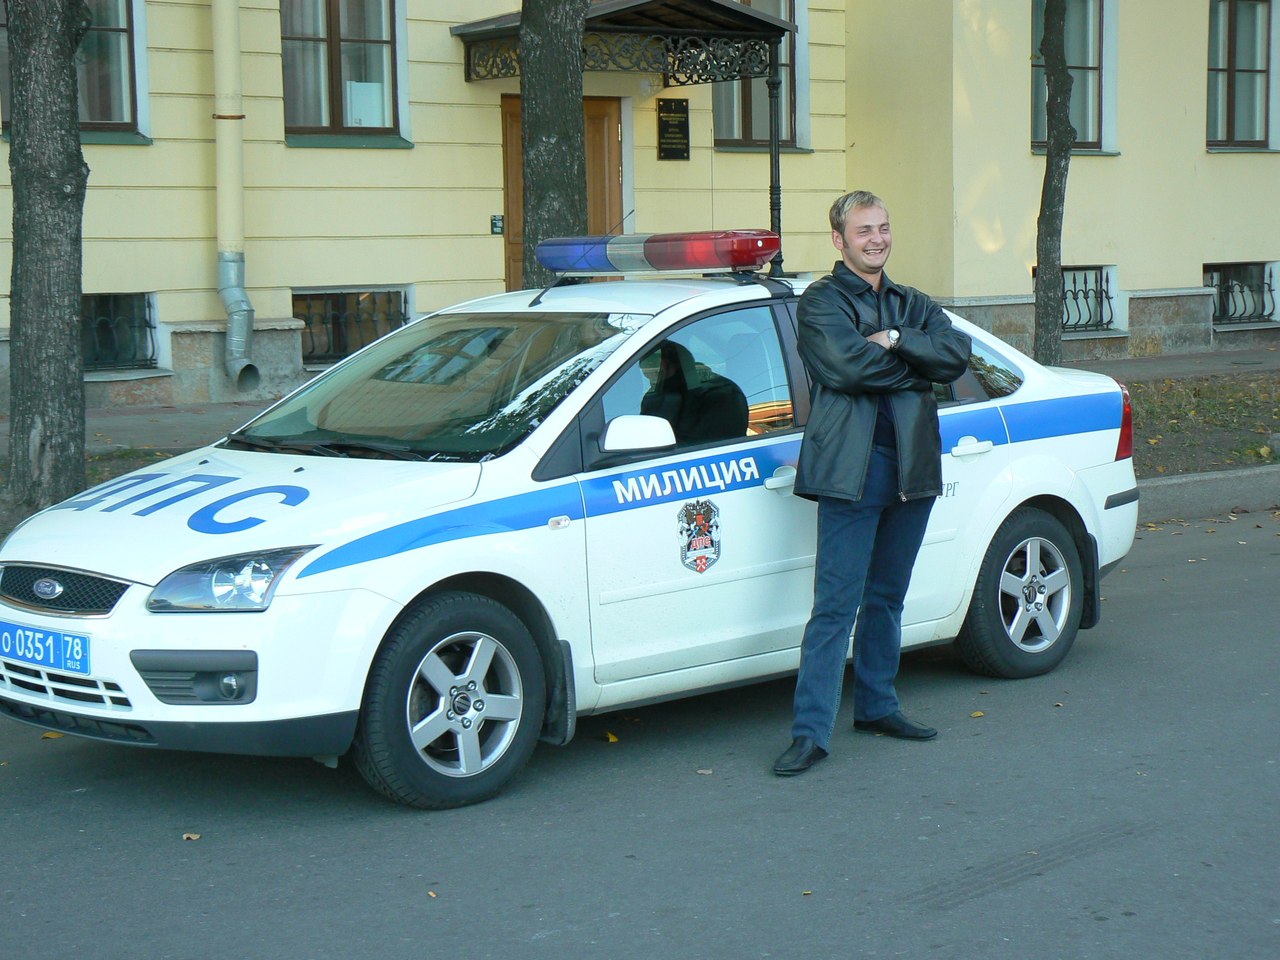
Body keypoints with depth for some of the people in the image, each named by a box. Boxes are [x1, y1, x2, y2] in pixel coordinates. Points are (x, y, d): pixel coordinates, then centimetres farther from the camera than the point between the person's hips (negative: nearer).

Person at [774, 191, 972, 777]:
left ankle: (876, 706, 27)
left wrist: (895, 341, -12)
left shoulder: (912, 306, 19)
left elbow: (958, 354, 1)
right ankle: (811, 732, -7)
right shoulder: (821, 301, 1)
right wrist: (914, 365, -5)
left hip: (913, 465, 6)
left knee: (886, 598, 15)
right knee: (835, 606, -8)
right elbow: (846, 366, -17)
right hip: (853, 469, -6)